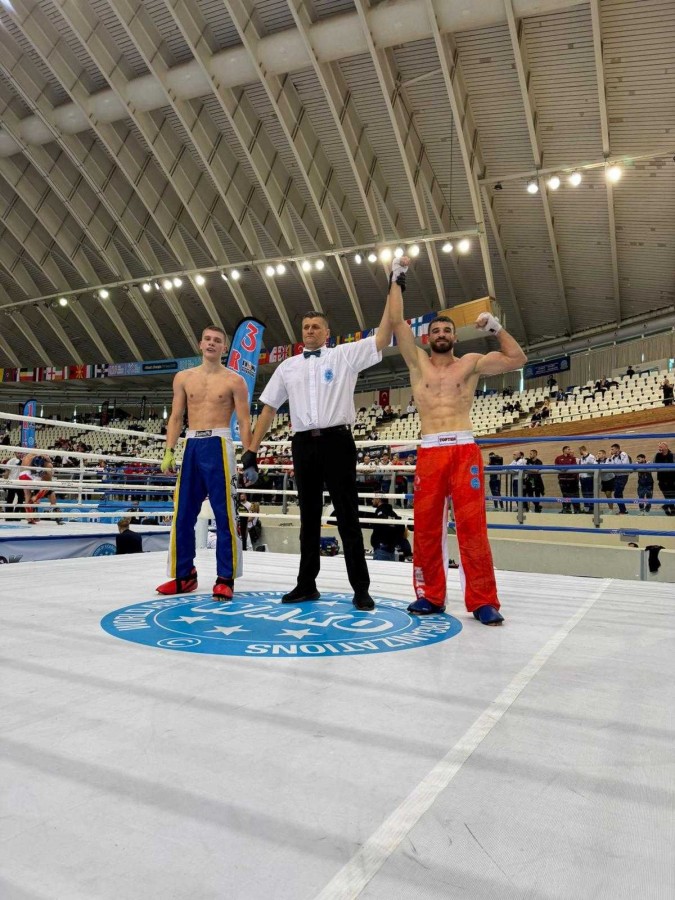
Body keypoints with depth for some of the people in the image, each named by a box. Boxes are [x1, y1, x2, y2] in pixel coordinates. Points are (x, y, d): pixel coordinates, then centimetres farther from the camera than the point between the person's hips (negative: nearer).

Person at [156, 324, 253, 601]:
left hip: (218, 446, -4)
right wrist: (169, 451, 2)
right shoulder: (183, 377, 13)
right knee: (183, 513, 6)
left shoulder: (234, 380, 2)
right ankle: (183, 575, 18)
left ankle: (225, 578, 3)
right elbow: (176, 417, 13)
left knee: (224, 514, -4)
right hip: (191, 446, 4)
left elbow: (244, 422, -1)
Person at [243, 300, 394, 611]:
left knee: (347, 515, 0)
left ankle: (361, 588, 8)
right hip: (304, 444, 4)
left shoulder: (345, 355, 6)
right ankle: (306, 584, 22)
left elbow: (382, 338, -4)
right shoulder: (287, 366, 16)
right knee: (309, 516, 11)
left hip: (336, 440, -3)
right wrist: (252, 448, 10)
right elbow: (269, 408, 16)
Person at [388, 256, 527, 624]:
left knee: (472, 526, -6)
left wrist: (496, 329, 0)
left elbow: (517, 359, 9)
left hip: (465, 450, -1)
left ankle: (483, 601, 1)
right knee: (426, 527, 3)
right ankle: (430, 595, 15)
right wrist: (397, 280, 7)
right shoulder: (418, 362, 14)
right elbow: (397, 323, 6)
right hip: (429, 452, 1)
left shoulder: (471, 362, 13)